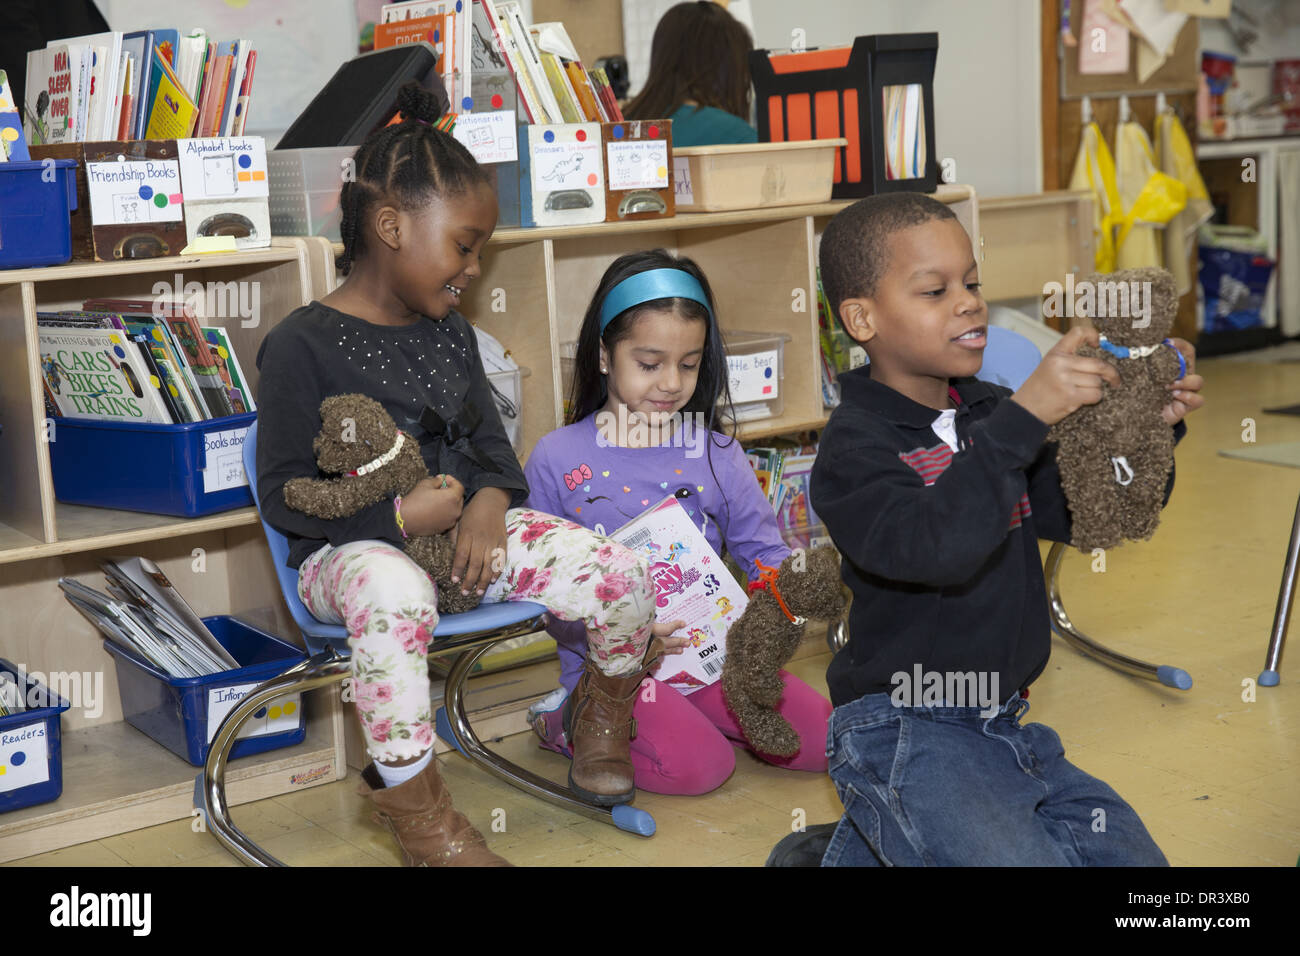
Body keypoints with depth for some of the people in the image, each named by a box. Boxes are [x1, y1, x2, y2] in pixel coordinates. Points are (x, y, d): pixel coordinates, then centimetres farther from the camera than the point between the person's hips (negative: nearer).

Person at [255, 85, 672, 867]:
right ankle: (417, 811, -27)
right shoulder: (303, 345, -10)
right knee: (395, 599, -44)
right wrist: (400, 516, -22)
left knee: (621, 575, -13)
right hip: (354, 547, -6)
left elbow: (491, 442, 17)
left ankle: (603, 718, 18)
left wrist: (489, 501, -8)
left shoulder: (451, 334, 12)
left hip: (466, 523, 6)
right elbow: (283, 496, -12)